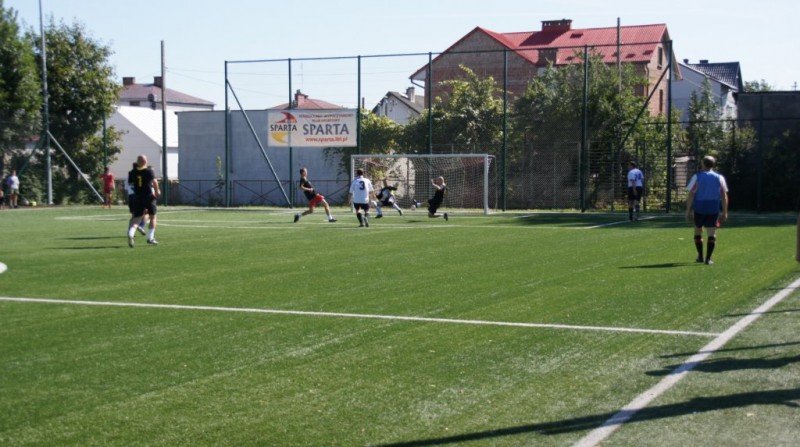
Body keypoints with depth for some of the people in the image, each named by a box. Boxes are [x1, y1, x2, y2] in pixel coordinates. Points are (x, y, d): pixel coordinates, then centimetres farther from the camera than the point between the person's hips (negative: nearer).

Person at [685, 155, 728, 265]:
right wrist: (725, 212, 6)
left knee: (698, 231, 17)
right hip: (714, 209, 1)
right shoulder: (719, 178, 4)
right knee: (711, 234, 2)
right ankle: (708, 258, -7)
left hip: (699, 209, -1)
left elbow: (691, 195, -7)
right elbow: (724, 196, 2)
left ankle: (700, 256, 19)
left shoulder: (697, 177, -2)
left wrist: (688, 211, -3)